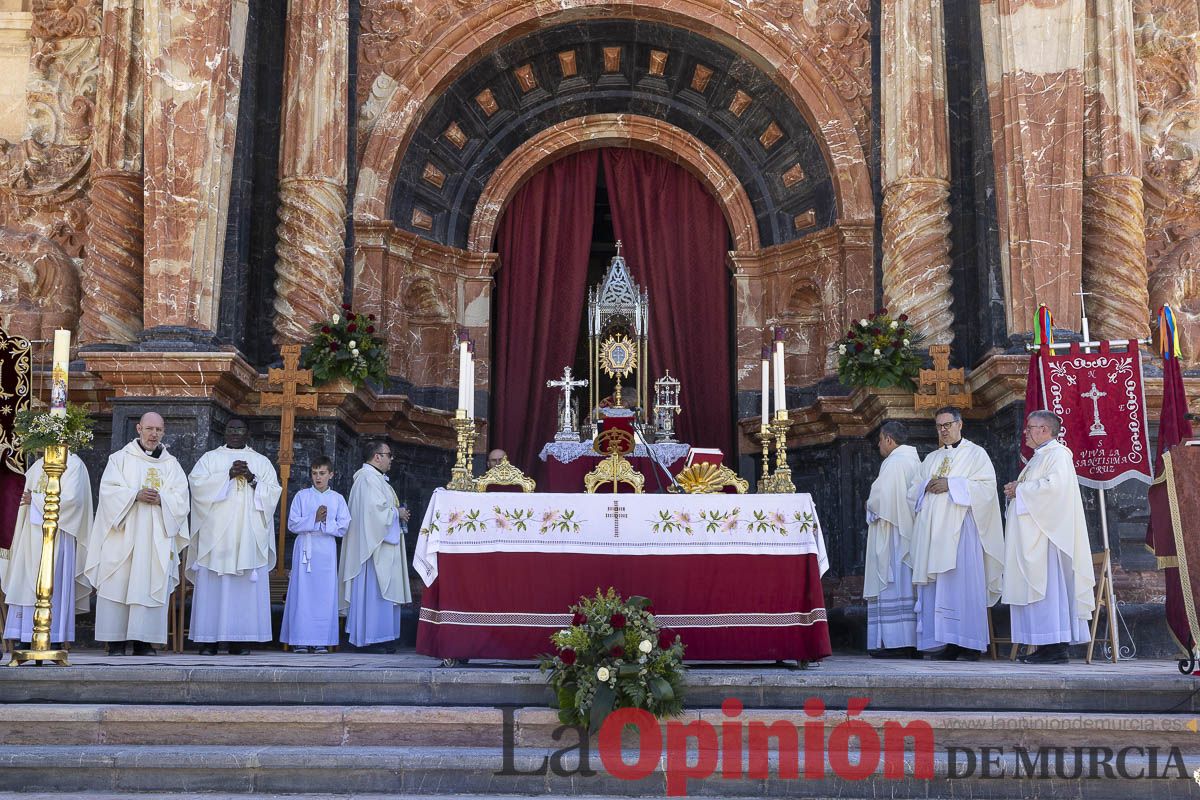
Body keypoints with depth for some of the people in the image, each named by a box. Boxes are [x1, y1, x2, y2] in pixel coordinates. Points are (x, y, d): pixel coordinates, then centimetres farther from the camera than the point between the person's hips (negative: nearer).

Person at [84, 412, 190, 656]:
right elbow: (108, 490, -3)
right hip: (123, 534, -2)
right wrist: (136, 495, -17)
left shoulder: (172, 464, 14)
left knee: (152, 585, -3)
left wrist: (161, 499, -14)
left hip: (157, 536, 2)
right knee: (118, 583, -6)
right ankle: (116, 640, -2)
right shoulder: (120, 458, 9)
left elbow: (181, 498, 5)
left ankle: (142, 640, 0)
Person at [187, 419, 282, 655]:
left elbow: (273, 491, 6)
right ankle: (209, 639, -1)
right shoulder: (210, 458, 13)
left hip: (249, 535, 1)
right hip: (216, 532, -1)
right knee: (212, 586, -5)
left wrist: (252, 479, -10)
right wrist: (228, 475, -11)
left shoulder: (261, 461, 16)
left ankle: (240, 639, -1)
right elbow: (196, 482, -3)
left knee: (246, 587, -4)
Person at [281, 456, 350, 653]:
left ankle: (322, 640, 3)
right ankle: (300, 639, 0)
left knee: (325, 594, -1)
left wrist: (326, 522, -12)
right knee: (302, 593, -3)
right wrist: (314, 519, -12)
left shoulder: (337, 499, 9)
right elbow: (292, 524, -2)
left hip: (327, 550, 1)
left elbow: (343, 528, 2)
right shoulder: (302, 496, 7)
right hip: (305, 549, -1)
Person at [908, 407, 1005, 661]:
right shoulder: (931, 458, 23)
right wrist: (926, 486, -3)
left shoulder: (975, 454, 7)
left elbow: (987, 486, -7)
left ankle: (971, 642, -7)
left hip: (961, 526, -5)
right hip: (934, 529, 5)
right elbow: (913, 491, 19)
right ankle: (949, 641, 1)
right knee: (937, 585, -1)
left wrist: (951, 484, -13)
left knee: (965, 581, -10)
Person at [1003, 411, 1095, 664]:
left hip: (1047, 534, -10)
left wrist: (1020, 489, -11)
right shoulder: (1039, 456, 23)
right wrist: (1016, 490, 10)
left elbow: (1054, 485, -22)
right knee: (1036, 586, 6)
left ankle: (1057, 648, -10)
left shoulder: (1057, 453, -7)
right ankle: (1046, 646, 7)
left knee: (1047, 585, -11)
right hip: (1031, 537, 10)